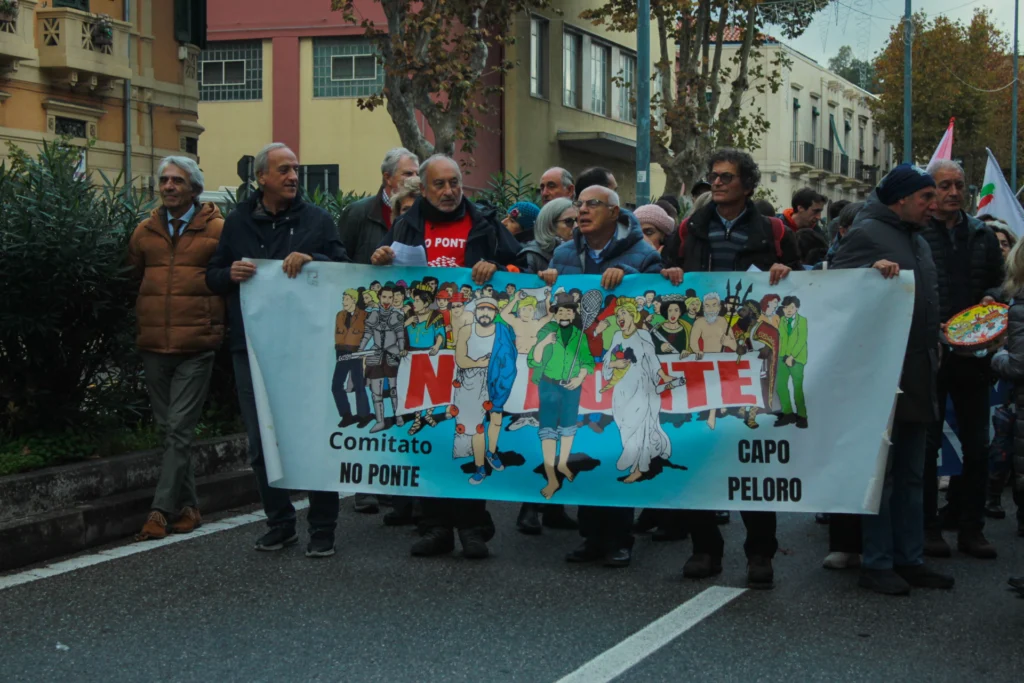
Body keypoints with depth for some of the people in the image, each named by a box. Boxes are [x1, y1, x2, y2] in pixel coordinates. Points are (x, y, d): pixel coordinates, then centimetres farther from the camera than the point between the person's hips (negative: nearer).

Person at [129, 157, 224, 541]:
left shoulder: (216, 229, -2)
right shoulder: (145, 231, 10)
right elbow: (131, 280, 21)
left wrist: (216, 323, 4)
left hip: (197, 346, -5)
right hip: (153, 345, 5)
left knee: (179, 429, -7)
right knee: (168, 429, 10)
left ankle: (161, 509, -5)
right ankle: (188, 506, 19)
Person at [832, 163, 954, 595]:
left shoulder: (918, 241, 20)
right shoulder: (867, 234, -8)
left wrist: (933, 347, 17)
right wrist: (874, 270, -30)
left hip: (917, 377, 9)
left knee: (911, 475, 12)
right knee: (880, 473, -3)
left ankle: (910, 559, 19)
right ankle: (877, 564, 3)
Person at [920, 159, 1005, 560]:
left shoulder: (982, 235, 12)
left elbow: (998, 281, 20)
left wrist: (992, 298, -2)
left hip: (972, 351, 5)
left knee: (977, 443, 8)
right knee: (927, 442, 3)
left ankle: (972, 528, 18)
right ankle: (928, 527, 12)